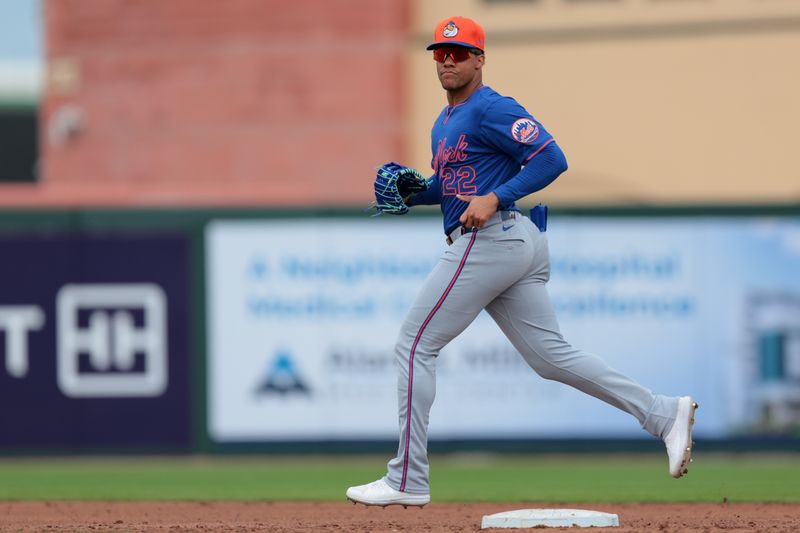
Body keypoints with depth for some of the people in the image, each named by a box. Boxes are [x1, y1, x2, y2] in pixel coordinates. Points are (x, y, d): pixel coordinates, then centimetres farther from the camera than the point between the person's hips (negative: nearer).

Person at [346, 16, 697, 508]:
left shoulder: (491, 109, -9)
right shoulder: (445, 121, 21)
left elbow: (552, 158, -18)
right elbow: (450, 187, 32)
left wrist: (494, 199, -25)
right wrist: (409, 193, 12)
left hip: (488, 240, -10)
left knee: (415, 345, -4)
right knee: (552, 356, 7)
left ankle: (408, 481, -3)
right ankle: (664, 414, 2)